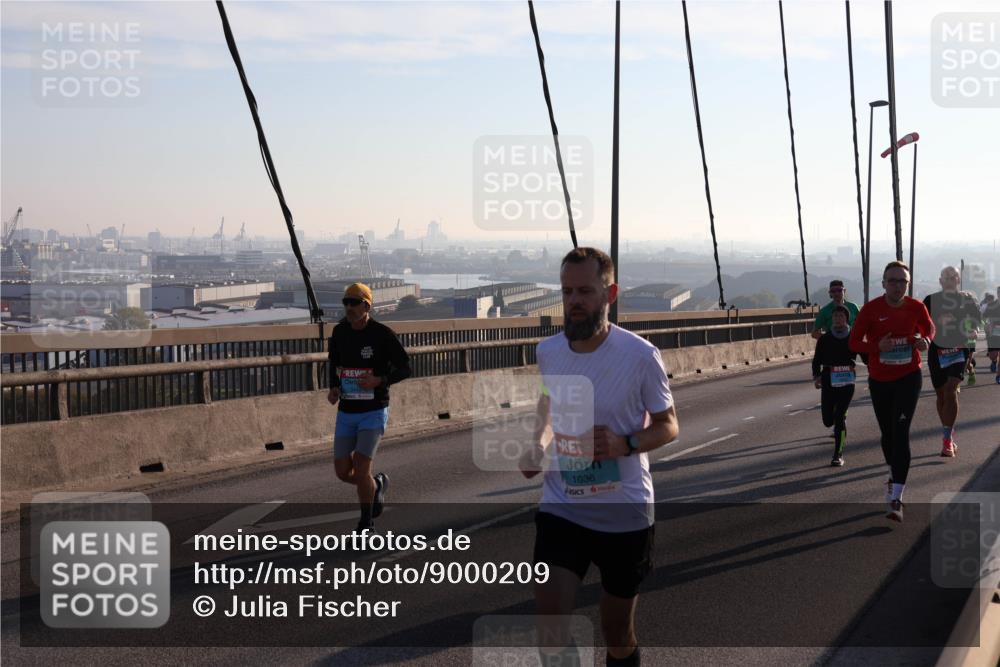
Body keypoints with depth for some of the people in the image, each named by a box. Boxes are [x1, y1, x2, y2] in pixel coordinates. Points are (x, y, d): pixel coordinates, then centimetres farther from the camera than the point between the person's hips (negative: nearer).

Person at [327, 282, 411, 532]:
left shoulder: (382, 334, -12)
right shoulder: (339, 332, 2)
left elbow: (404, 368, -6)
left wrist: (379, 381, -24)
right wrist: (333, 387, 0)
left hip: (374, 411, -5)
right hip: (346, 413, 5)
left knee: (360, 469, -13)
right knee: (343, 472, 4)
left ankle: (366, 522, 8)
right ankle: (377, 484, 35)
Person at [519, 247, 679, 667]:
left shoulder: (640, 356, -14)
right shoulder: (547, 353, -2)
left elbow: (668, 425, -3)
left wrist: (626, 443, -23)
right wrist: (537, 447, -3)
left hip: (625, 514, -2)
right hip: (561, 509, 2)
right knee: (550, 625, -11)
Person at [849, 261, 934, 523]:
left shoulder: (917, 307, -7)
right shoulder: (871, 309, -11)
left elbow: (929, 328, 13)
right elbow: (854, 342, -7)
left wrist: (925, 340, -11)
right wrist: (878, 346, -25)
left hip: (909, 378, -1)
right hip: (879, 380, 1)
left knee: (901, 433, -14)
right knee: (887, 433, 14)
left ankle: (896, 499, -16)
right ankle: (894, 475, 45)